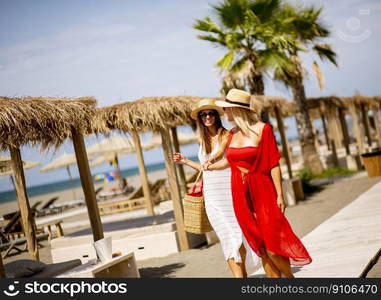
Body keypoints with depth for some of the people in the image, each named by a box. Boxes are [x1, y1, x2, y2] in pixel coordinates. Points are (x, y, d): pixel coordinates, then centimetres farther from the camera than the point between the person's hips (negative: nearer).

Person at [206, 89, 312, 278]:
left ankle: (290, 277, 14)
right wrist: (209, 167, 31)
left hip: (262, 193, -5)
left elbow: (274, 164, -10)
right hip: (241, 195, 5)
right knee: (260, 248, 7)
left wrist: (279, 195, -13)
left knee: (272, 247, -9)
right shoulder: (233, 134, 7)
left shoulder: (262, 129, -9)